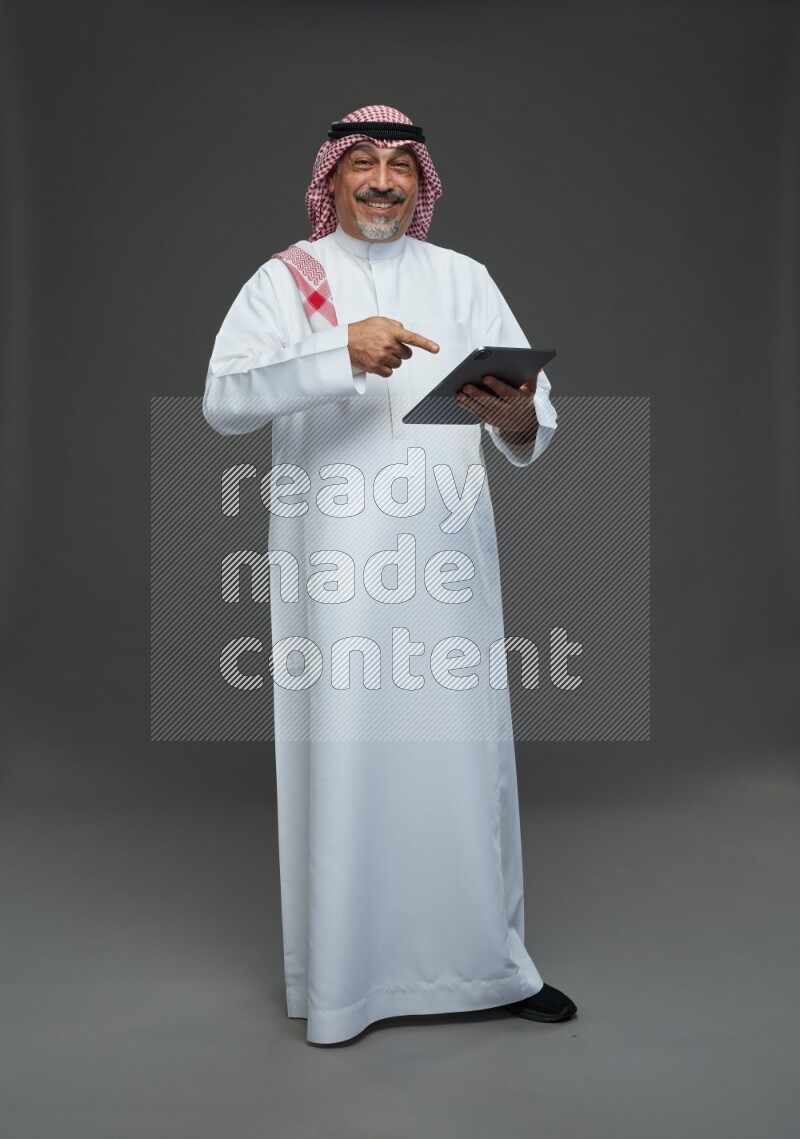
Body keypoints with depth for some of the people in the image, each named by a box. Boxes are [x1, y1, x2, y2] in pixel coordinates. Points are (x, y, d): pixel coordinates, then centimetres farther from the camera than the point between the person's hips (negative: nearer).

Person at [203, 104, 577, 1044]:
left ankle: (485, 961, 24)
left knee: (465, 749, 7)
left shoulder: (463, 279, 12)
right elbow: (223, 401, -10)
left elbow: (534, 427, 4)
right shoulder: (287, 280, 6)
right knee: (340, 755, 1)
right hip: (334, 562, -2)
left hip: (448, 557, 2)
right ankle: (341, 977, 19)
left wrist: (515, 418, -20)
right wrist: (342, 353, -23)